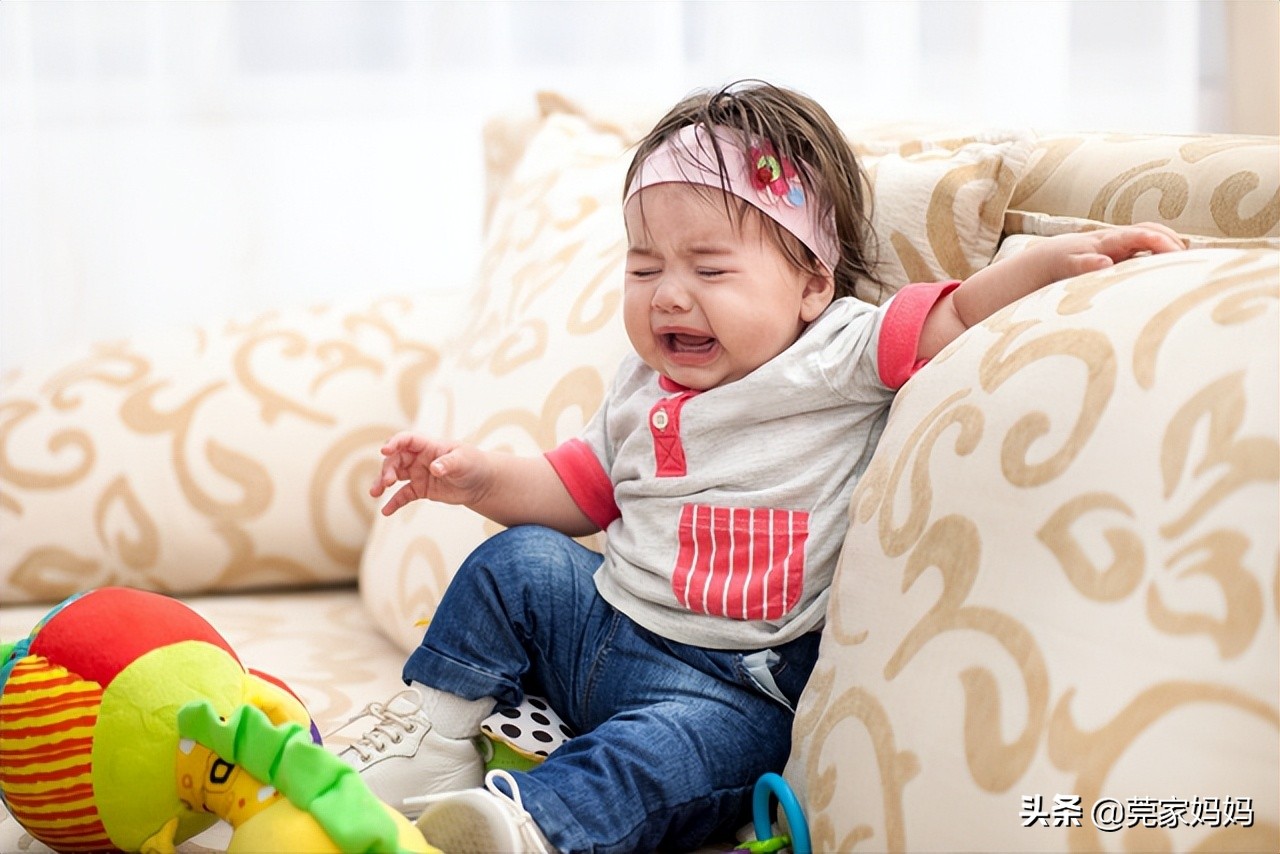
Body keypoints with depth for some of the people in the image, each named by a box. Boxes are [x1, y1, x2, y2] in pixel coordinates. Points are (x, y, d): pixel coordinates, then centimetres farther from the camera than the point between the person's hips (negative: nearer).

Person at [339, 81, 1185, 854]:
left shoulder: (839, 358, -10)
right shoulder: (642, 386, 11)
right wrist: (481, 476, 6)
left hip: (731, 683, -7)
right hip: (601, 628, 7)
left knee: (673, 750, -33)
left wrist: (1054, 257, -35)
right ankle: (434, 731, 7)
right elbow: (579, 488, 20)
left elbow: (952, 318, -19)